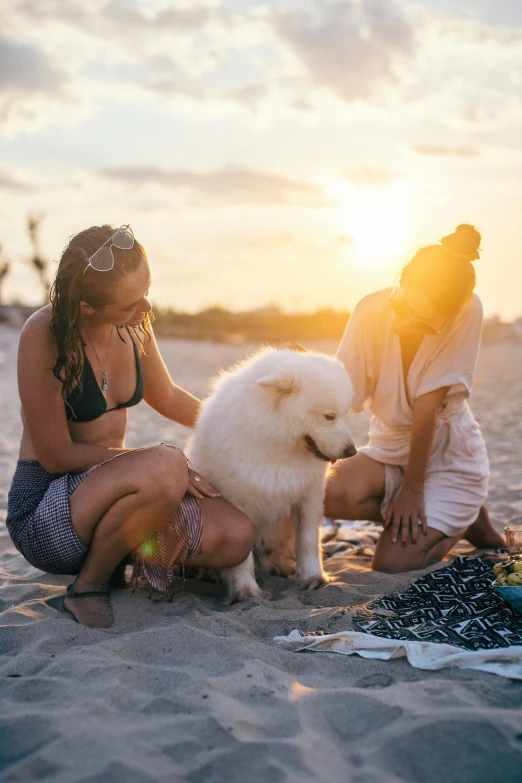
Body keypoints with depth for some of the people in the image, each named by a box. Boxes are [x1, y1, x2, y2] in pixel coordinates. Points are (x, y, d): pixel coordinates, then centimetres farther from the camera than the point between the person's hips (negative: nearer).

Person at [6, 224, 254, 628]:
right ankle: (88, 584, -10)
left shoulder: (134, 323, 0)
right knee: (164, 470, -36)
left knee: (236, 535, -15)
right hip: (45, 511, -6)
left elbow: (167, 398, 19)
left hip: (104, 488, 6)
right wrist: (161, 460, -17)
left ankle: (122, 555, 9)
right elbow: (57, 456, -18)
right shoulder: (44, 335, -20)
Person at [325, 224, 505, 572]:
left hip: (450, 456, -4)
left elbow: (427, 408, -23)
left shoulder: (467, 312, -25)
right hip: (391, 448, 4)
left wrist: (412, 490, -16)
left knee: (392, 563, -19)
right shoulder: (371, 312, -16)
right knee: (334, 496, -26)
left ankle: (469, 521, 13)